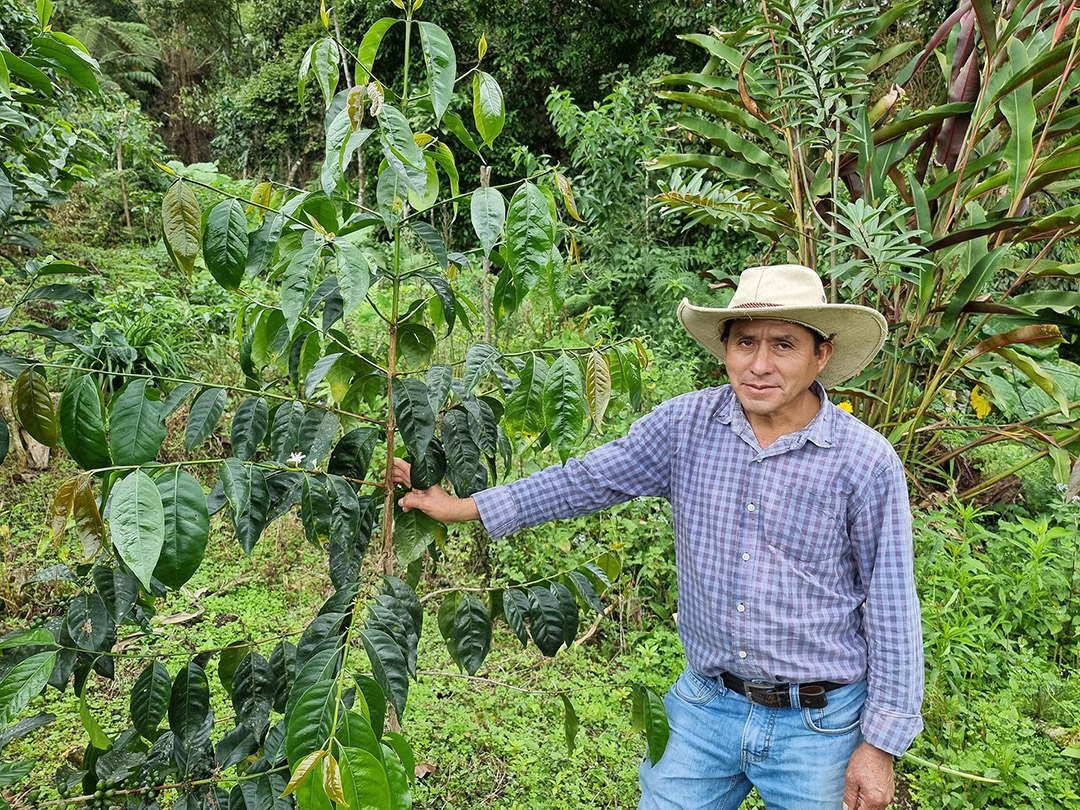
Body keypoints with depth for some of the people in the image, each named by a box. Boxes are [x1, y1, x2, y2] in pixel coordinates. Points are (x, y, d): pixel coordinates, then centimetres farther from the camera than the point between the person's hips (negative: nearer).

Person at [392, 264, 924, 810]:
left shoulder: (866, 462, -15)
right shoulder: (687, 423, -9)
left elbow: (891, 610, -7)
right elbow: (589, 479, 0)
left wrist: (881, 744, -3)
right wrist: (464, 507, 0)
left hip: (818, 724, -2)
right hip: (706, 704, 2)